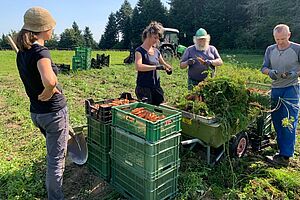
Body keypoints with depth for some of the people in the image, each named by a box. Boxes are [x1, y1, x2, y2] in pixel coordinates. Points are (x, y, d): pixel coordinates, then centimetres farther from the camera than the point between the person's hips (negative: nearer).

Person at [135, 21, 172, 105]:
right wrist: (156, 67, -27)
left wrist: (168, 68, 0)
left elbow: (163, 63, 23)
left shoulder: (156, 51, 11)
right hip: (144, 88, -6)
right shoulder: (140, 50, -8)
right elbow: (138, 66, -24)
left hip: (156, 87, 6)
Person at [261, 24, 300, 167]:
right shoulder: (270, 50, 9)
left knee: (288, 124, -8)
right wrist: (270, 72, -14)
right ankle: (282, 150, 22)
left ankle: (285, 157, -4)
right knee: (277, 122, 9)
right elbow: (263, 67, 8)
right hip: (275, 89, 5)